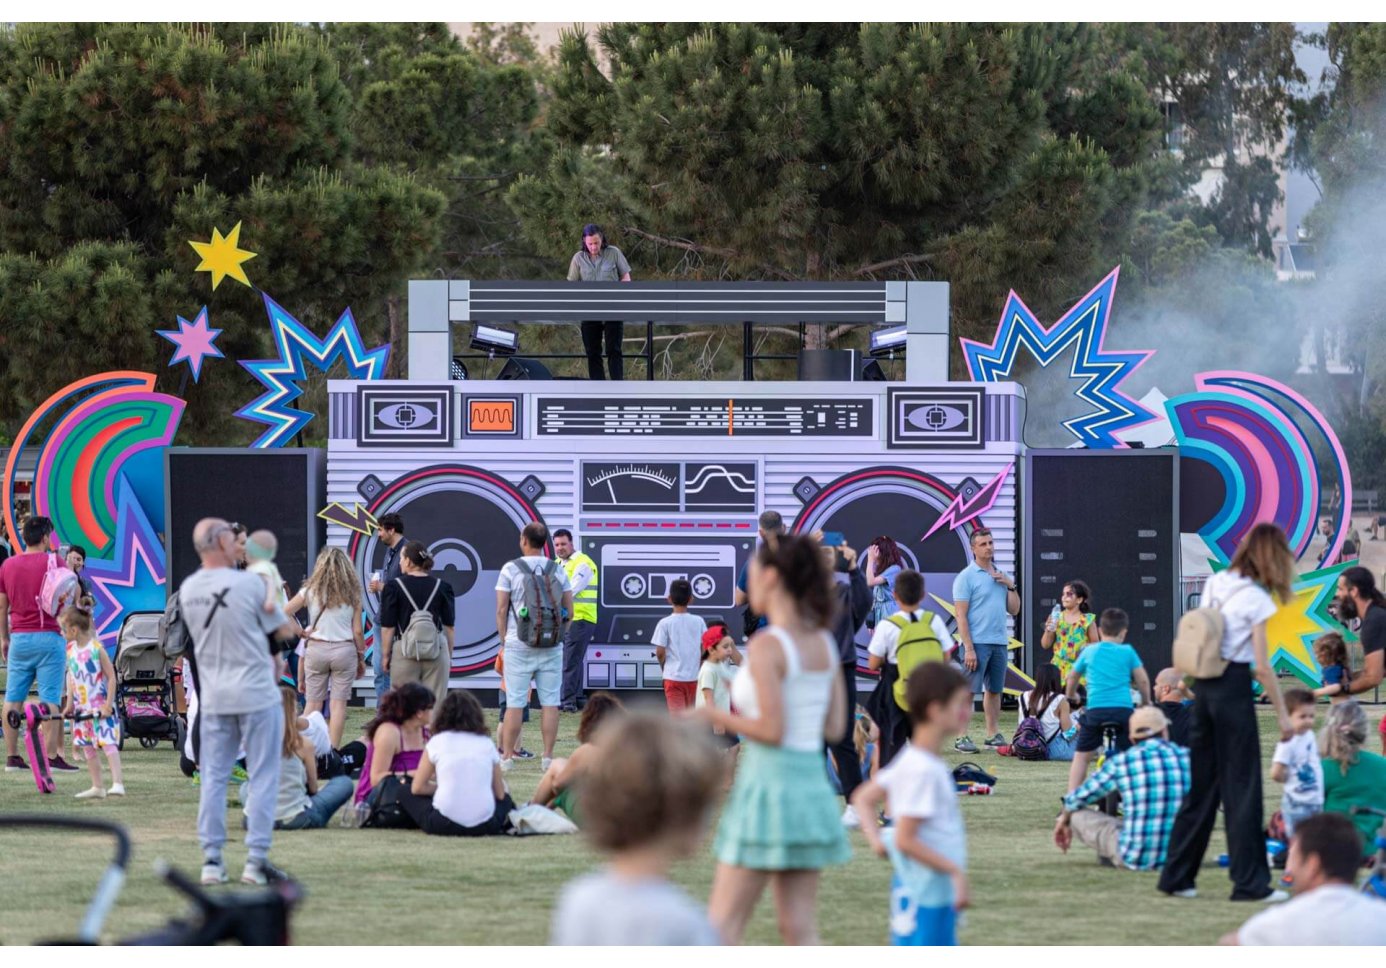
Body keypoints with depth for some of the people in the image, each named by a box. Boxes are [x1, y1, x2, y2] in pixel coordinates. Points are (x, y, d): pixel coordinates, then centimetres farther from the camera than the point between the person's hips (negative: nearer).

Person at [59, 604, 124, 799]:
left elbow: (111, 677, -11)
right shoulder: (71, 649, 5)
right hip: (82, 708, 7)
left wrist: (108, 705, -14)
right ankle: (97, 787, 15)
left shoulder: (97, 649, -15)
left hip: (101, 707, -7)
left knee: (108, 744, -13)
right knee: (87, 748, 9)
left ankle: (118, 783, -17)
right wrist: (70, 703, 8)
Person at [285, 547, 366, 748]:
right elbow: (357, 631, 0)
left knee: (313, 702, 8)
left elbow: (283, 614, -3)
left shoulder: (310, 591, 0)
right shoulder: (352, 593, 0)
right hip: (344, 649, -1)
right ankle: (332, 751, -1)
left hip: (316, 649, 1)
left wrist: (301, 633, 7)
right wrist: (361, 657, 10)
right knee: (338, 703, 2)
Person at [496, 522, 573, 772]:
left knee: (515, 704, 0)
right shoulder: (558, 571, 6)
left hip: (518, 645, -2)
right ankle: (548, 758, 2)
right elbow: (568, 611, 7)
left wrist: (504, 642, 6)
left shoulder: (510, 569, -2)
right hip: (551, 647, 2)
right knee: (550, 703, 3)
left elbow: (501, 610, -3)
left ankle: (506, 757, 3)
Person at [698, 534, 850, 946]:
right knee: (800, 929, 9)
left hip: (768, 784, -7)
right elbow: (835, 727, 12)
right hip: (812, 784, 7)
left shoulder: (766, 646, -14)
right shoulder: (825, 644, 8)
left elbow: (772, 730, -19)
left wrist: (714, 715, -6)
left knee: (723, 926, -1)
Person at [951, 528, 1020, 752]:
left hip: (1000, 642, 6)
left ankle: (993, 734, 17)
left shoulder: (1001, 576, 15)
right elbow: (961, 616, -10)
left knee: (994, 690, 10)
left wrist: (1011, 586, 0)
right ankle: (961, 738, -5)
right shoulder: (967, 577, -5)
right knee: (968, 691, -6)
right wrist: (968, 648, -16)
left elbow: (1014, 610, 16)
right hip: (977, 642, -6)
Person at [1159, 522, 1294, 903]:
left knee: (1201, 784, 13)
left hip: (1204, 686, 7)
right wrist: (1282, 714, -5)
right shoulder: (1256, 598, -11)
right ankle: (1250, 882, 1)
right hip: (1235, 687, -7)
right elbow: (1262, 666, -12)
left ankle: (1177, 875, 16)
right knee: (1242, 787, -1)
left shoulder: (1214, 584, 8)